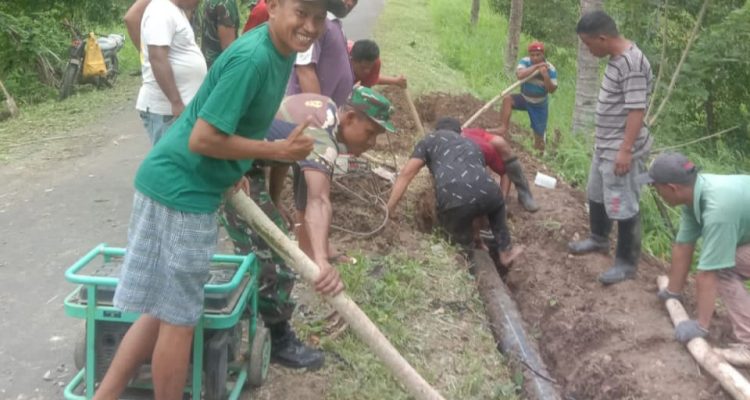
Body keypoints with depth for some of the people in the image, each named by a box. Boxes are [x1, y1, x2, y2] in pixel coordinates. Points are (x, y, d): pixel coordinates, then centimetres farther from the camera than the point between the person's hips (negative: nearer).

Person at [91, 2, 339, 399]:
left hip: (187, 186, 9)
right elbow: (203, 139, -24)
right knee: (178, 318, 4)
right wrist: (281, 151, -16)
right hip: (180, 189, -9)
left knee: (164, 309, 16)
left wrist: (236, 171, 16)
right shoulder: (252, 58, -23)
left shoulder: (280, 50, 7)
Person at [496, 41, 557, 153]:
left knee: (539, 134, 0)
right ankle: (503, 128, -31)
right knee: (507, 99, -29)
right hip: (524, 99, 1)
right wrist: (536, 66, -38)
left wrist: (545, 76, -35)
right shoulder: (525, 62, -15)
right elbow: (520, 75, -35)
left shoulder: (550, 69, -17)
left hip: (540, 104, -1)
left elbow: (552, 90, -21)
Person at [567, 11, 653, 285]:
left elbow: (637, 111, -25)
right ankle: (599, 239, 44)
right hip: (605, 145, 10)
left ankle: (627, 263, 12)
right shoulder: (617, 58, 7)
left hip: (622, 150, -10)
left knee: (623, 206, 0)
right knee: (596, 195, 24)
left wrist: (626, 150, -26)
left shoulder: (632, 64, -23)